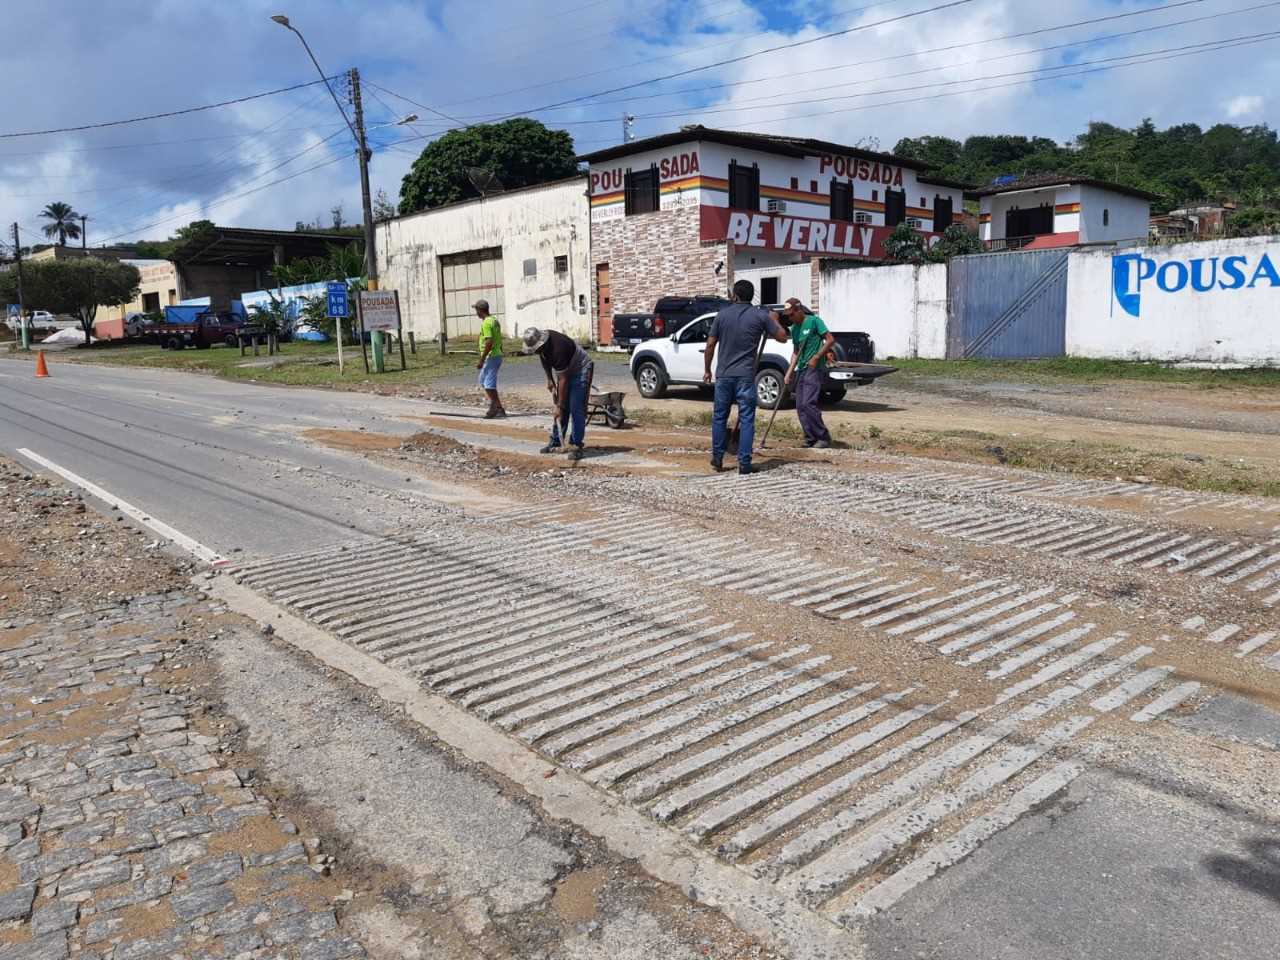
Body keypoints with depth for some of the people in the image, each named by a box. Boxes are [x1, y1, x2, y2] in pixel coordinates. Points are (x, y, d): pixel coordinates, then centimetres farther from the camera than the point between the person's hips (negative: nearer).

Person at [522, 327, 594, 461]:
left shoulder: (558, 348, -35)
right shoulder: (542, 341, -10)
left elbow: (563, 380, -31)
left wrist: (560, 406, -28)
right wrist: (549, 380, 5)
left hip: (581, 370, -8)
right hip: (565, 371, 8)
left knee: (576, 409, -15)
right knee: (561, 410, 7)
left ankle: (576, 446, -11)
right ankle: (555, 442, 13)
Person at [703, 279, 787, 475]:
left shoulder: (722, 314, 2)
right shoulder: (761, 315, -2)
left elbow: (711, 344, 3)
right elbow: (782, 337, 4)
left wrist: (707, 370, 14)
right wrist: (774, 320, 21)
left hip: (723, 374, 2)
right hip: (746, 376, -2)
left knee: (719, 417, 14)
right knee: (746, 419, 2)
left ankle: (717, 459, 19)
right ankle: (744, 463, -1)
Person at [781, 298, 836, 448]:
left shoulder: (814, 321, -7)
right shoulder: (794, 328, 14)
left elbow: (830, 340, -9)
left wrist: (816, 357, -16)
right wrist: (789, 372, 11)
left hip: (814, 369, -8)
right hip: (801, 370, 8)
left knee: (808, 403, -17)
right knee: (800, 406, 4)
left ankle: (824, 437, -7)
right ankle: (810, 438, 11)